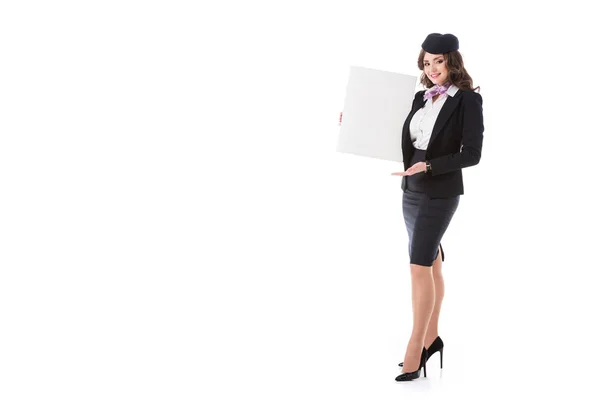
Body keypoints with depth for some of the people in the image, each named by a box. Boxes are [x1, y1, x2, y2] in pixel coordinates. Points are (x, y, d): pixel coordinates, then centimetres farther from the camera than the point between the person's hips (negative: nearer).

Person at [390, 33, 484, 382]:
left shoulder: (468, 100, -9)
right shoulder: (422, 97, 9)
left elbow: (472, 154, -13)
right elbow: (405, 139, 15)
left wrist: (429, 166, -22)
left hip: (441, 193, -6)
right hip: (412, 191, 6)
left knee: (420, 266, -12)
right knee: (431, 264, 14)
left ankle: (415, 349, -7)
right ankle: (432, 337, 24)